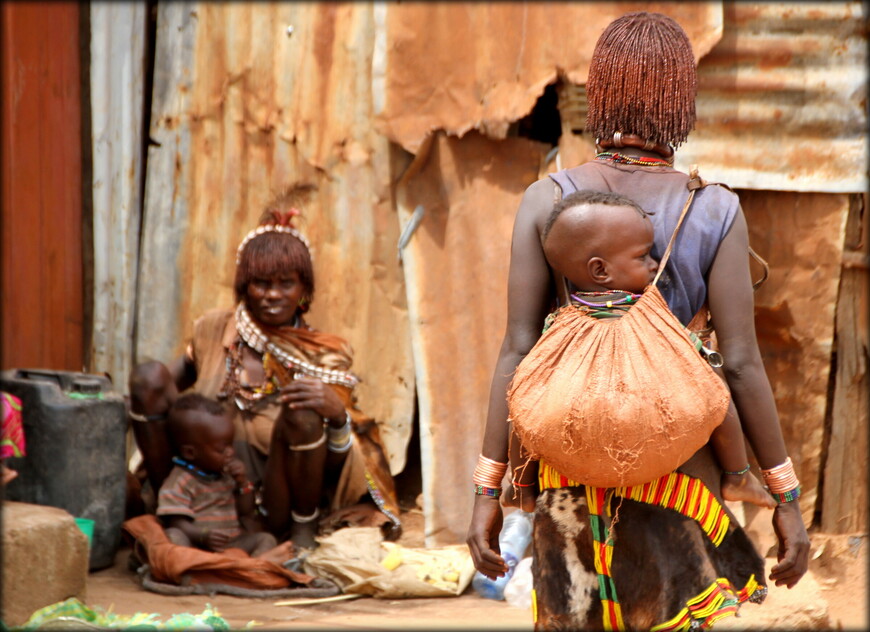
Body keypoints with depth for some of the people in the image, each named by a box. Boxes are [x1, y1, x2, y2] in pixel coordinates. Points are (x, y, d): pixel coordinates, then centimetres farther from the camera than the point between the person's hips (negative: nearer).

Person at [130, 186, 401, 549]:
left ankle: (304, 530, -8)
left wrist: (338, 415, -32)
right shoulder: (213, 331, 2)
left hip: (271, 517, -3)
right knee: (150, 375, -10)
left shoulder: (324, 358, -6)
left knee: (302, 412, -29)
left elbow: (335, 470, -11)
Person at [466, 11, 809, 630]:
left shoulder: (546, 200, -3)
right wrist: (788, 499, -1)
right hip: (673, 464, -2)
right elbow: (742, 363, -9)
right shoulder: (716, 213, -7)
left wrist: (487, 492, 0)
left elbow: (517, 350, -5)